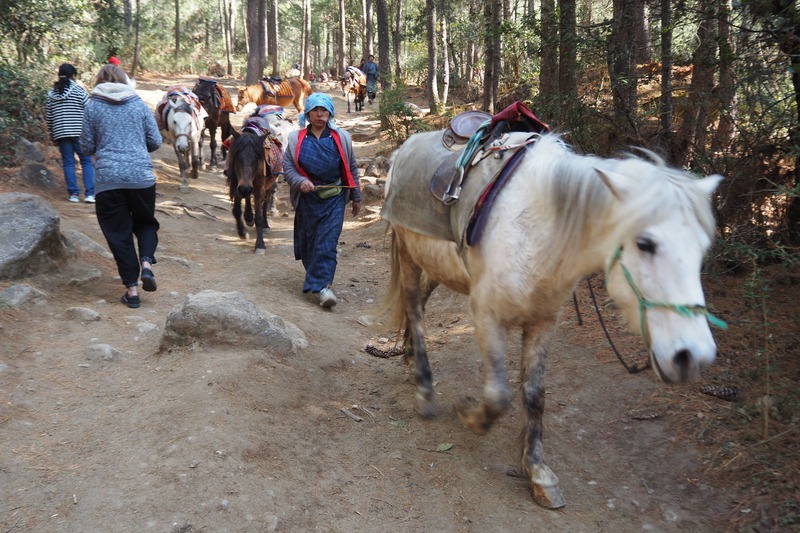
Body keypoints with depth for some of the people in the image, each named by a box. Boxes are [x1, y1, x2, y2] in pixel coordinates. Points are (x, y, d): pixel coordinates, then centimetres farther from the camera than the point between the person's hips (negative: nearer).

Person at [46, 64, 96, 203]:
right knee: (87, 161, 2)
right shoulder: (79, 90, -4)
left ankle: (73, 193, 6)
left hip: (60, 133, 4)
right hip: (79, 132, -4)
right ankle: (89, 193, -4)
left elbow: (48, 117, 12)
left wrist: (52, 134, 20)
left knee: (68, 163, 8)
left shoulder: (51, 94, 9)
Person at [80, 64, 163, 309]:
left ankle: (132, 289, 7)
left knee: (118, 233, 9)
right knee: (145, 223, 20)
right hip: (142, 176, 1)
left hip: (109, 179, -1)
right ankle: (146, 263, -6)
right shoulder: (139, 104, 6)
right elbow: (155, 142, 6)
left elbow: (87, 147, 5)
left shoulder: (92, 106, 4)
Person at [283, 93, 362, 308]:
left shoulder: (341, 137, 4)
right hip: (307, 197, 2)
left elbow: (351, 169, 10)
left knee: (327, 242, -10)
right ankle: (318, 279, 31)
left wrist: (356, 197, 12)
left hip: (334, 198, -1)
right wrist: (300, 181, -17)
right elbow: (287, 165, 3)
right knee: (307, 241, 11)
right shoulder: (296, 138, 4)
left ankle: (318, 286, -10)